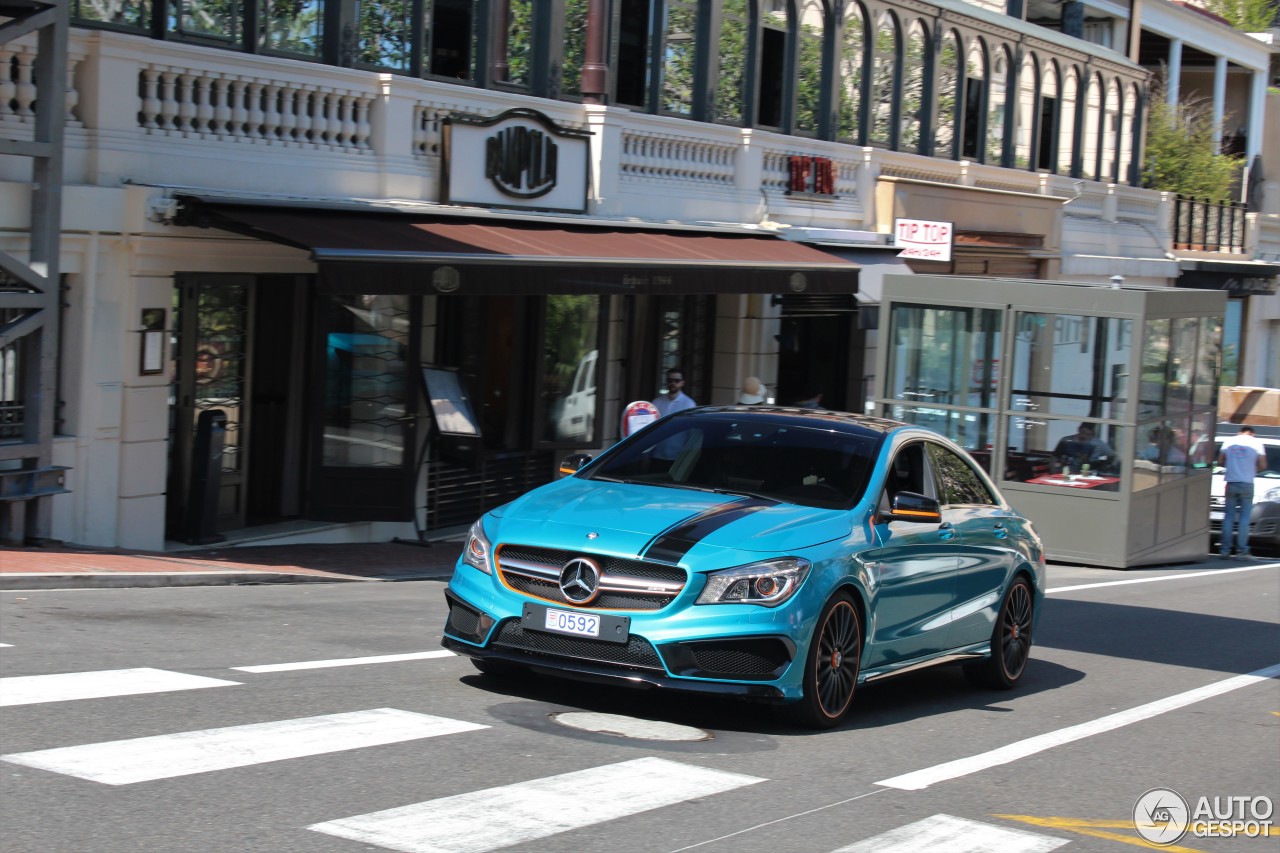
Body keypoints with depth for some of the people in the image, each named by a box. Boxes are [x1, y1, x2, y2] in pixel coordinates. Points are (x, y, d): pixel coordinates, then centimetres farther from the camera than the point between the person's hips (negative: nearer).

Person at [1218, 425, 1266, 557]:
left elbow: (1220, 461, 6)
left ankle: (1224, 549, 4)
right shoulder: (1256, 443, 1)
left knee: (1228, 517, 7)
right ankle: (1241, 550, -3)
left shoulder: (1229, 442, 8)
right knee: (1244, 518, 1)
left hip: (1231, 483, 2)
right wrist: (1254, 469, 15)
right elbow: (1262, 464, -4)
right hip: (1247, 484, -2)